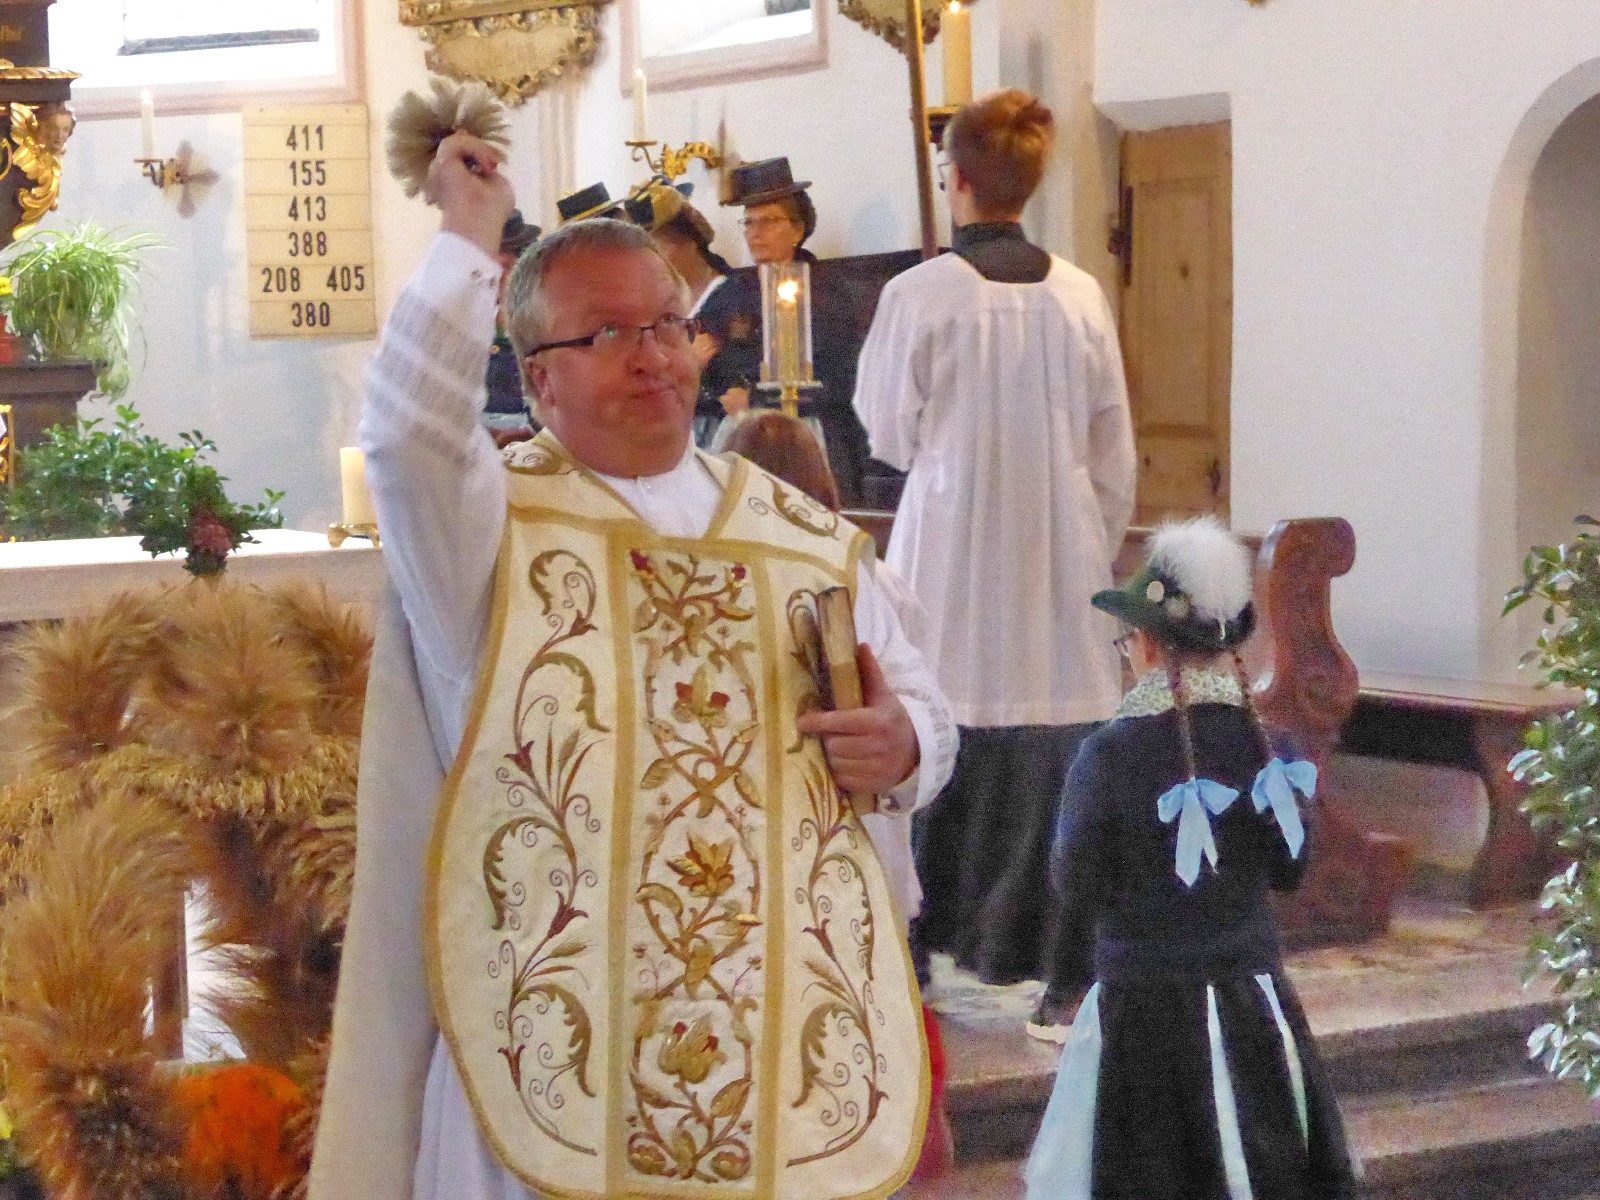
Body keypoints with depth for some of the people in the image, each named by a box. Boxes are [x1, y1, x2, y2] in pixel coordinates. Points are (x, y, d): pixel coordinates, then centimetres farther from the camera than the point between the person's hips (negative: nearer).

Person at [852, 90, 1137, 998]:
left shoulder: (920, 295, -10)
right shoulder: (1080, 296, -2)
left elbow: (888, 434, -1)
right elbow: (1114, 448, 5)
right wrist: (1104, 543, 17)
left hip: (952, 544, -2)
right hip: (1059, 546, 2)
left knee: (949, 728, 7)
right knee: (1049, 730, 6)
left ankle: (936, 923, 13)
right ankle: (1018, 935, 9)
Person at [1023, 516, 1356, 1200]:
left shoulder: (1109, 756, -15)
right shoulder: (1270, 748, -3)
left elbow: (1077, 882, -9)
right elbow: (1290, 871, 7)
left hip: (1138, 1000, -3)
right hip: (1251, 1002, 3)